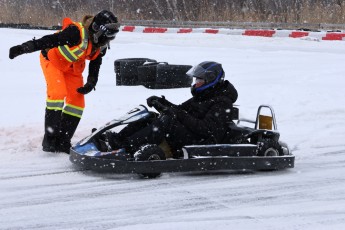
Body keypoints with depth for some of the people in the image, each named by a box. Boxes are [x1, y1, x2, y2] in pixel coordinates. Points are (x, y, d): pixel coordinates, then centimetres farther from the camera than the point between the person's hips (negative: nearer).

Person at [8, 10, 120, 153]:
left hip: (73, 68, 7)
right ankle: (49, 138, -17)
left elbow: (95, 66, 3)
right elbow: (50, 40, -38)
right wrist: (23, 48, -43)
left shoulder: (101, 46, -11)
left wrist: (91, 84, -11)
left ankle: (62, 141, 6)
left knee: (77, 101, -2)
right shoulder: (76, 32, -35)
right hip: (53, 60, -7)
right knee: (58, 93, -23)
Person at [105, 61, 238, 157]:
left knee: (168, 121, -30)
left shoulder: (222, 103, -8)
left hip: (201, 144, -9)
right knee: (150, 117, -3)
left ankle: (127, 146, -38)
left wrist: (180, 115, -24)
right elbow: (181, 109, 22)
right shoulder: (201, 97, 22)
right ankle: (118, 139, -20)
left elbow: (207, 129, -20)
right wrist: (161, 102, 4)